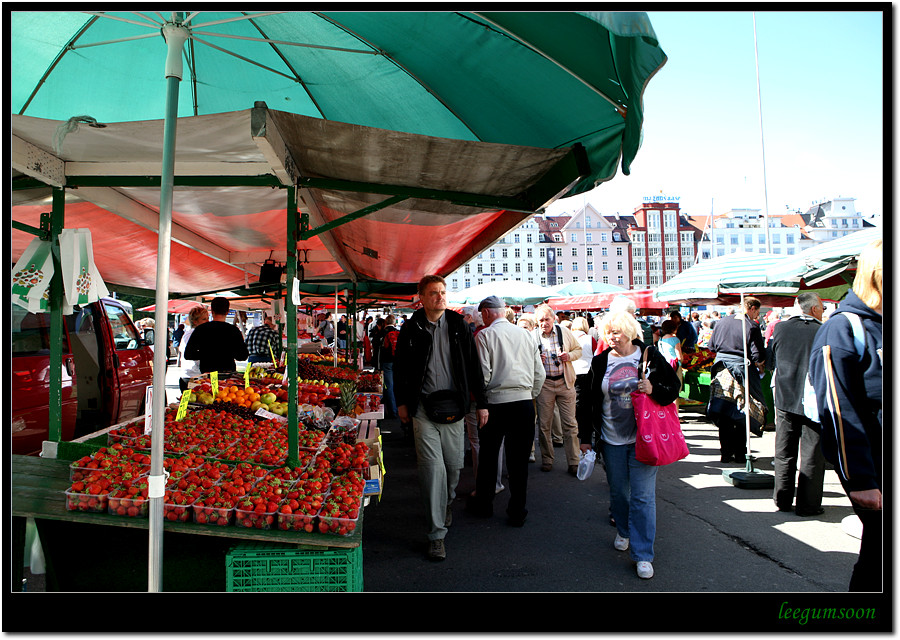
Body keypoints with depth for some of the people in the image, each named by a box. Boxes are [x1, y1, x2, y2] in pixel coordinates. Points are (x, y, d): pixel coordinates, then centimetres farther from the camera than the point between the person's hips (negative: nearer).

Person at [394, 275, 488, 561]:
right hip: (423, 408, -2)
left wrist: (481, 403, 5)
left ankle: (447, 502, 44)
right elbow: (400, 368, 10)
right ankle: (437, 534, 4)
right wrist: (402, 402, 8)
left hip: (453, 405, 2)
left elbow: (473, 366, 7)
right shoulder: (410, 329, 1)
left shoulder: (459, 326, 4)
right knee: (432, 467, -6)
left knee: (454, 463, 11)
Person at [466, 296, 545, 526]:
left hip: (496, 403, -3)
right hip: (525, 403, 3)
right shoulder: (525, 334, 7)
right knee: (519, 459, 9)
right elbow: (540, 373, 9)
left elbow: (483, 374, -11)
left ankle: (483, 504, 30)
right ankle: (517, 511, 16)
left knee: (488, 455, 14)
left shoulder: (484, 335, -6)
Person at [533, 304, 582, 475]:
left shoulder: (564, 332, 2)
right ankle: (547, 460, 21)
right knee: (544, 425, 5)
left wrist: (569, 356, -9)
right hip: (544, 384, 0)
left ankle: (574, 462, 11)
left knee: (570, 424, 2)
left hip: (565, 382, 1)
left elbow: (578, 349, 13)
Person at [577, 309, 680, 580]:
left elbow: (673, 388, 4)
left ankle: (643, 554, 6)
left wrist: (653, 390, -17)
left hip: (643, 438, -2)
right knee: (618, 491, 14)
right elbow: (588, 402, 8)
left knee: (643, 496, -2)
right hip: (612, 439, 3)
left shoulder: (650, 356, -2)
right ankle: (623, 531, 40)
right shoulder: (600, 362, 4)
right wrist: (586, 436, 7)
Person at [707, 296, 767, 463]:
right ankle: (740, 454, 10)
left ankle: (726, 453, 11)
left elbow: (711, 345, 14)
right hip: (741, 371, -4)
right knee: (742, 413, 6)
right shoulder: (752, 326, -10)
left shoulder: (722, 322, 7)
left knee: (724, 414, 9)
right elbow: (758, 355, -12)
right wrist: (760, 367, 7)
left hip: (722, 372, 5)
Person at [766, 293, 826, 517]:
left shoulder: (780, 328, -2)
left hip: (785, 399, 4)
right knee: (812, 456, 7)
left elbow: (769, 361, 8)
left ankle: (783, 500, 21)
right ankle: (808, 504, 13)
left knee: (784, 454, 13)